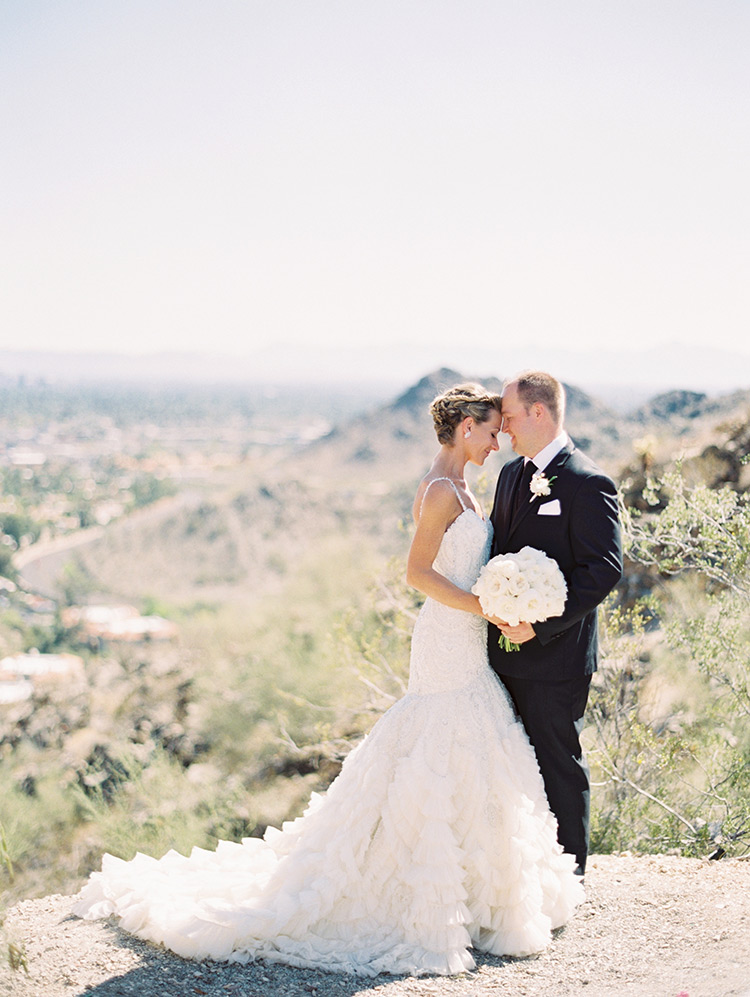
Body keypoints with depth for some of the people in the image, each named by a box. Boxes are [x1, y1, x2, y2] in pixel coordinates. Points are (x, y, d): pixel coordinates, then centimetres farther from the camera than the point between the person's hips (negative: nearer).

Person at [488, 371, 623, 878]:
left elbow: (605, 567, -19)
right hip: (507, 648, 8)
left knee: (559, 764, 4)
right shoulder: (512, 473, 12)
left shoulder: (587, 483, -15)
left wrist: (541, 625, -22)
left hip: (556, 655, -8)